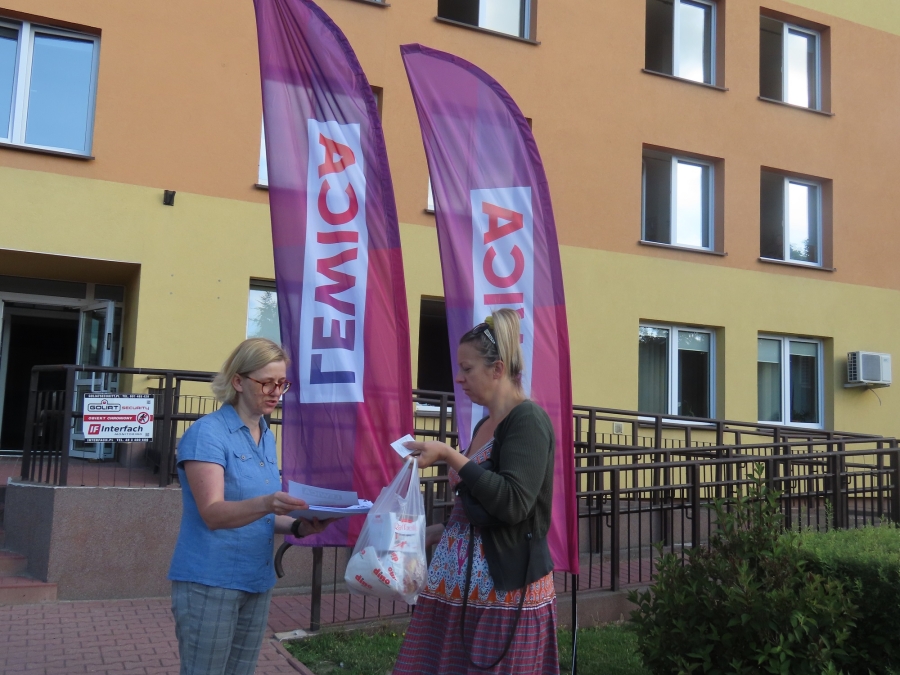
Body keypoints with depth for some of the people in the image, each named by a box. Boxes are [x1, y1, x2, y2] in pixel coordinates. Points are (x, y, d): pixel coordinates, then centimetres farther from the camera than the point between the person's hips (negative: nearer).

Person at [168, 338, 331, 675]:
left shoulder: (267, 438, 10)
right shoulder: (207, 433, -12)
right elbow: (213, 513, -22)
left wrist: (298, 526, -5)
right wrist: (267, 503, -39)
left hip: (257, 583, 7)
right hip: (210, 583, -7)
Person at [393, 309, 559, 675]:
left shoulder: (528, 420, -11)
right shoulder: (484, 425, 14)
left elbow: (513, 504, -22)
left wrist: (451, 457, -20)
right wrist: (435, 532, 16)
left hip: (504, 588, -8)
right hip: (459, 582, 8)